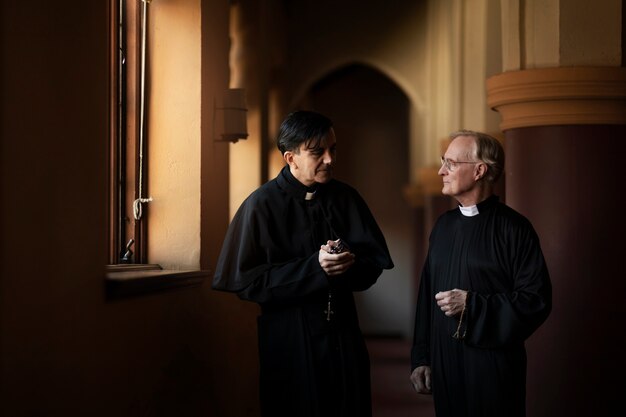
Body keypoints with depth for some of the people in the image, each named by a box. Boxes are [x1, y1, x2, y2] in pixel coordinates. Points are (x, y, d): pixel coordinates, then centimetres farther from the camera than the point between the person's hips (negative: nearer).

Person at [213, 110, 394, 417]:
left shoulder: (346, 199, 3)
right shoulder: (262, 205, -8)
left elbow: (376, 260, 6)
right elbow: (245, 280, -12)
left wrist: (351, 261, -18)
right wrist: (313, 267, -19)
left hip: (343, 334, 4)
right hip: (288, 340, -4)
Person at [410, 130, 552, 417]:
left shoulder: (513, 228, -9)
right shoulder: (444, 224, 10)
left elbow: (537, 299, -13)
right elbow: (426, 294, 13)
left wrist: (472, 305, -17)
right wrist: (421, 358, 10)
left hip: (492, 365, -5)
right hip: (444, 362, 6)